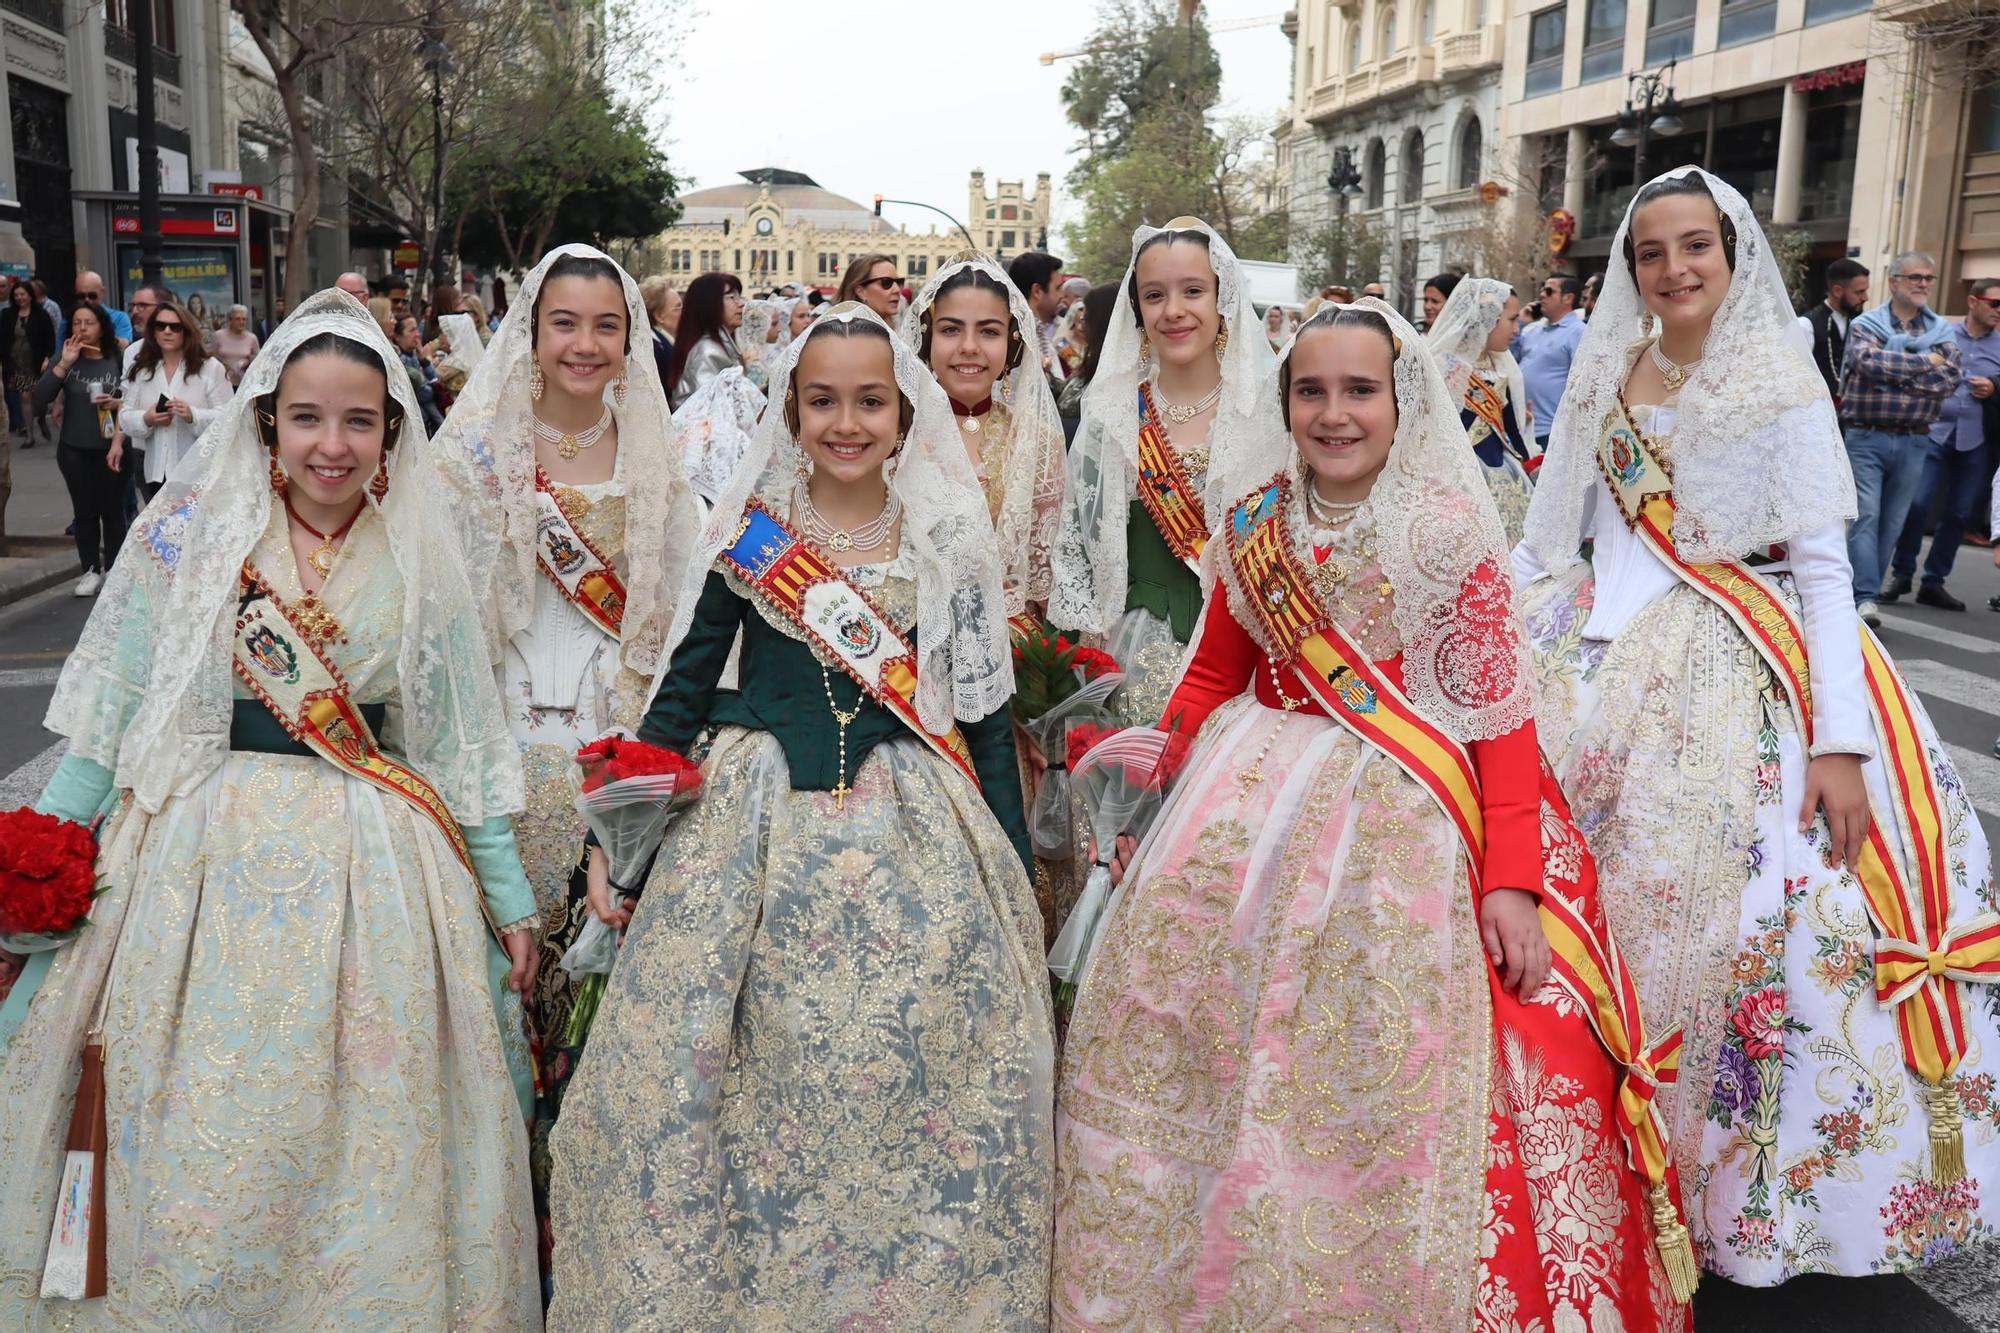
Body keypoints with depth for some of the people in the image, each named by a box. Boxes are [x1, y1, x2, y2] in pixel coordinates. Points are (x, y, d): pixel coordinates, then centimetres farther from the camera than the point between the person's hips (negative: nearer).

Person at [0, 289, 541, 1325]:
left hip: (369, 867, 1)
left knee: (359, 1130, 6)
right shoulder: (193, 529, -2)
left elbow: (458, 738, 6)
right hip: (204, 854, -1)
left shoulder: (417, 559, 3)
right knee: (201, 1130, 4)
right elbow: (114, 700, 0)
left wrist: (507, 890, 6)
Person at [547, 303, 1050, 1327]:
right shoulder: (746, 530, 2)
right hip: (757, 827, 0)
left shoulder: (949, 542, 3)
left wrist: (1019, 880, 4)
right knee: (713, 1089, 3)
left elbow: (986, 712, 5)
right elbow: (684, 687, 6)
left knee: (909, 1091, 1)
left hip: (916, 837, 0)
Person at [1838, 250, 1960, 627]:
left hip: (1914, 442, 3)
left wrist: (1892, 374, -11)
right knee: (1865, 515, -12)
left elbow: (1948, 380, -5)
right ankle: (1865, 598, -16)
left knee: (1892, 523, 6)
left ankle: (1864, 592, 14)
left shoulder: (1943, 331, 10)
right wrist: (1925, 362, -11)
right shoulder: (1866, 324, 2)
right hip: (1866, 437, -3)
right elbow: (1869, 361, -19)